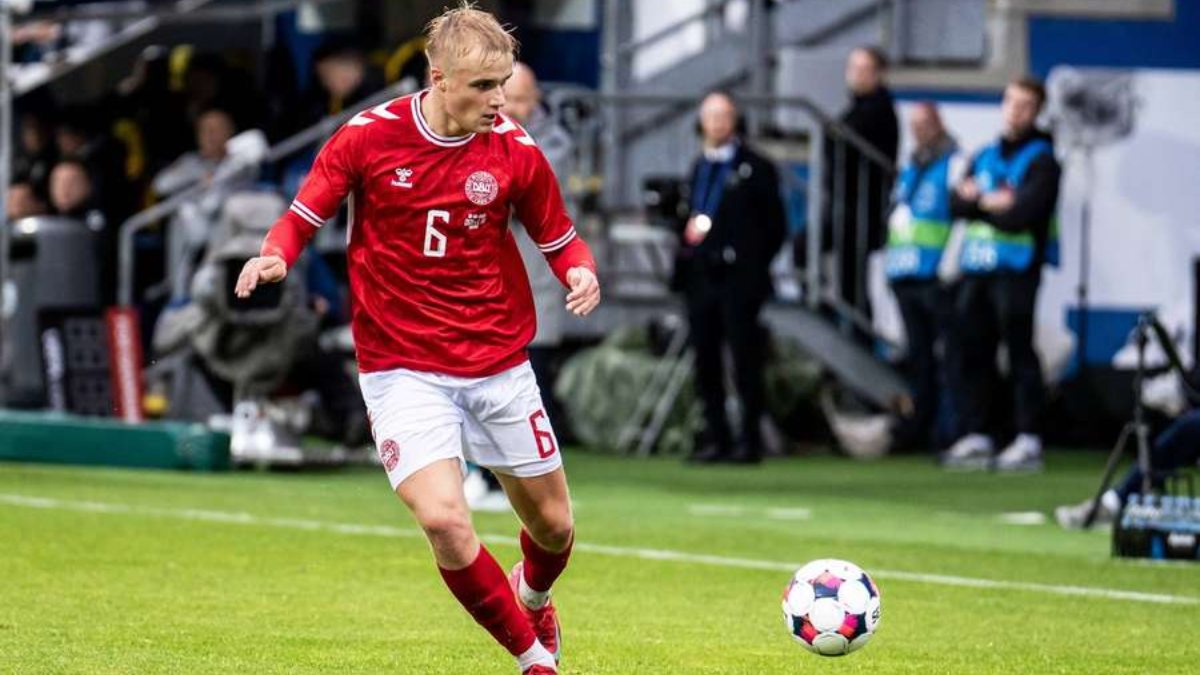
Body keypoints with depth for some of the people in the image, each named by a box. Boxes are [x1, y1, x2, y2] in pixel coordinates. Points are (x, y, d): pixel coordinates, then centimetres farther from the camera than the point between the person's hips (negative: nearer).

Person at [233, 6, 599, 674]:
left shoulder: (515, 150, -6)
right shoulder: (369, 136, -10)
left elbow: (560, 237, 6)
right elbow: (303, 216, 0)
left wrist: (581, 271, -16)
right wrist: (274, 255, -21)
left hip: (499, 364, 3)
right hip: (402, 367, -2)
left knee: (554, 525, 11)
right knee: (444, 520, -21)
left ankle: (532, 598, 50)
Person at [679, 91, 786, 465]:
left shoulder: (755, 168, -2)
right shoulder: (699, 167, 18)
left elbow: (775, 225, -3)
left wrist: (752, 265, -7)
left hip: (738, 279, -6)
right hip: (702, 277, 6)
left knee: (745, 361, -4)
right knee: (706, 361, 6)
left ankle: (750, 440, -2)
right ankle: (716, 438, 12)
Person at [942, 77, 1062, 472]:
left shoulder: (1041, 161, -3)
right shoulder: (984, 156, 18)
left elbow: (1022, 213, -16)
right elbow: (957, 203, 8)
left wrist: (980, 202, -5)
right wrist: (993, 203, -10)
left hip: (1016, 271, -7)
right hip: (976, 269, 7)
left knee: (1019, 352, -8)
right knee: (974, 353, 8)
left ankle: (1028, 440, -8)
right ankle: (975, 437, 14)